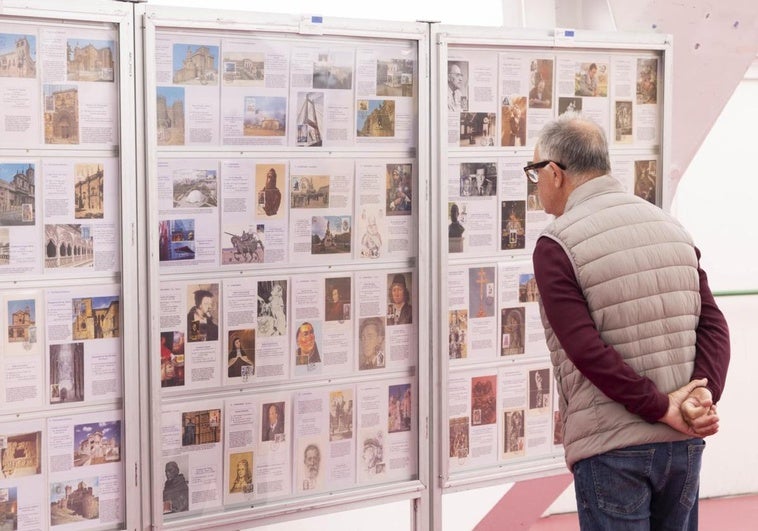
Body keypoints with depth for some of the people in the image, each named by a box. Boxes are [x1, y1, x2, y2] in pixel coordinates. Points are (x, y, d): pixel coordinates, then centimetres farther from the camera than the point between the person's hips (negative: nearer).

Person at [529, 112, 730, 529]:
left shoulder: (556, 245, -10)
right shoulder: (671, 228, 9)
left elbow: (586, 348, -18)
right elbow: (713, 326, 2)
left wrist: (661, 408, -13)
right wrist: (703, 394, -9)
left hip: (611, 447, -6)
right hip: (684, 441, 6)